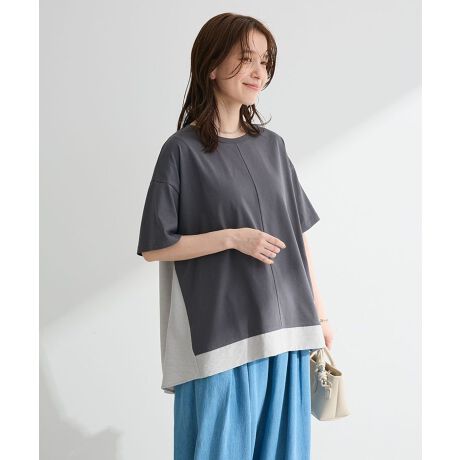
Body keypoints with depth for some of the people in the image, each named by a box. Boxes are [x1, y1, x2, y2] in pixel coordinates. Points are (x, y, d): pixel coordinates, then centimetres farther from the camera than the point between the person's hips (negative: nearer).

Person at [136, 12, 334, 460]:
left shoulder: (272, 145, 8)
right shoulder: (183, 150, -6)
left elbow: (297, 233, 12)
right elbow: (154, 246, -7)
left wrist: (319, 311, 12)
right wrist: (233, 238, -16)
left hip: (284, 330, 5)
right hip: (221, 335, -5)